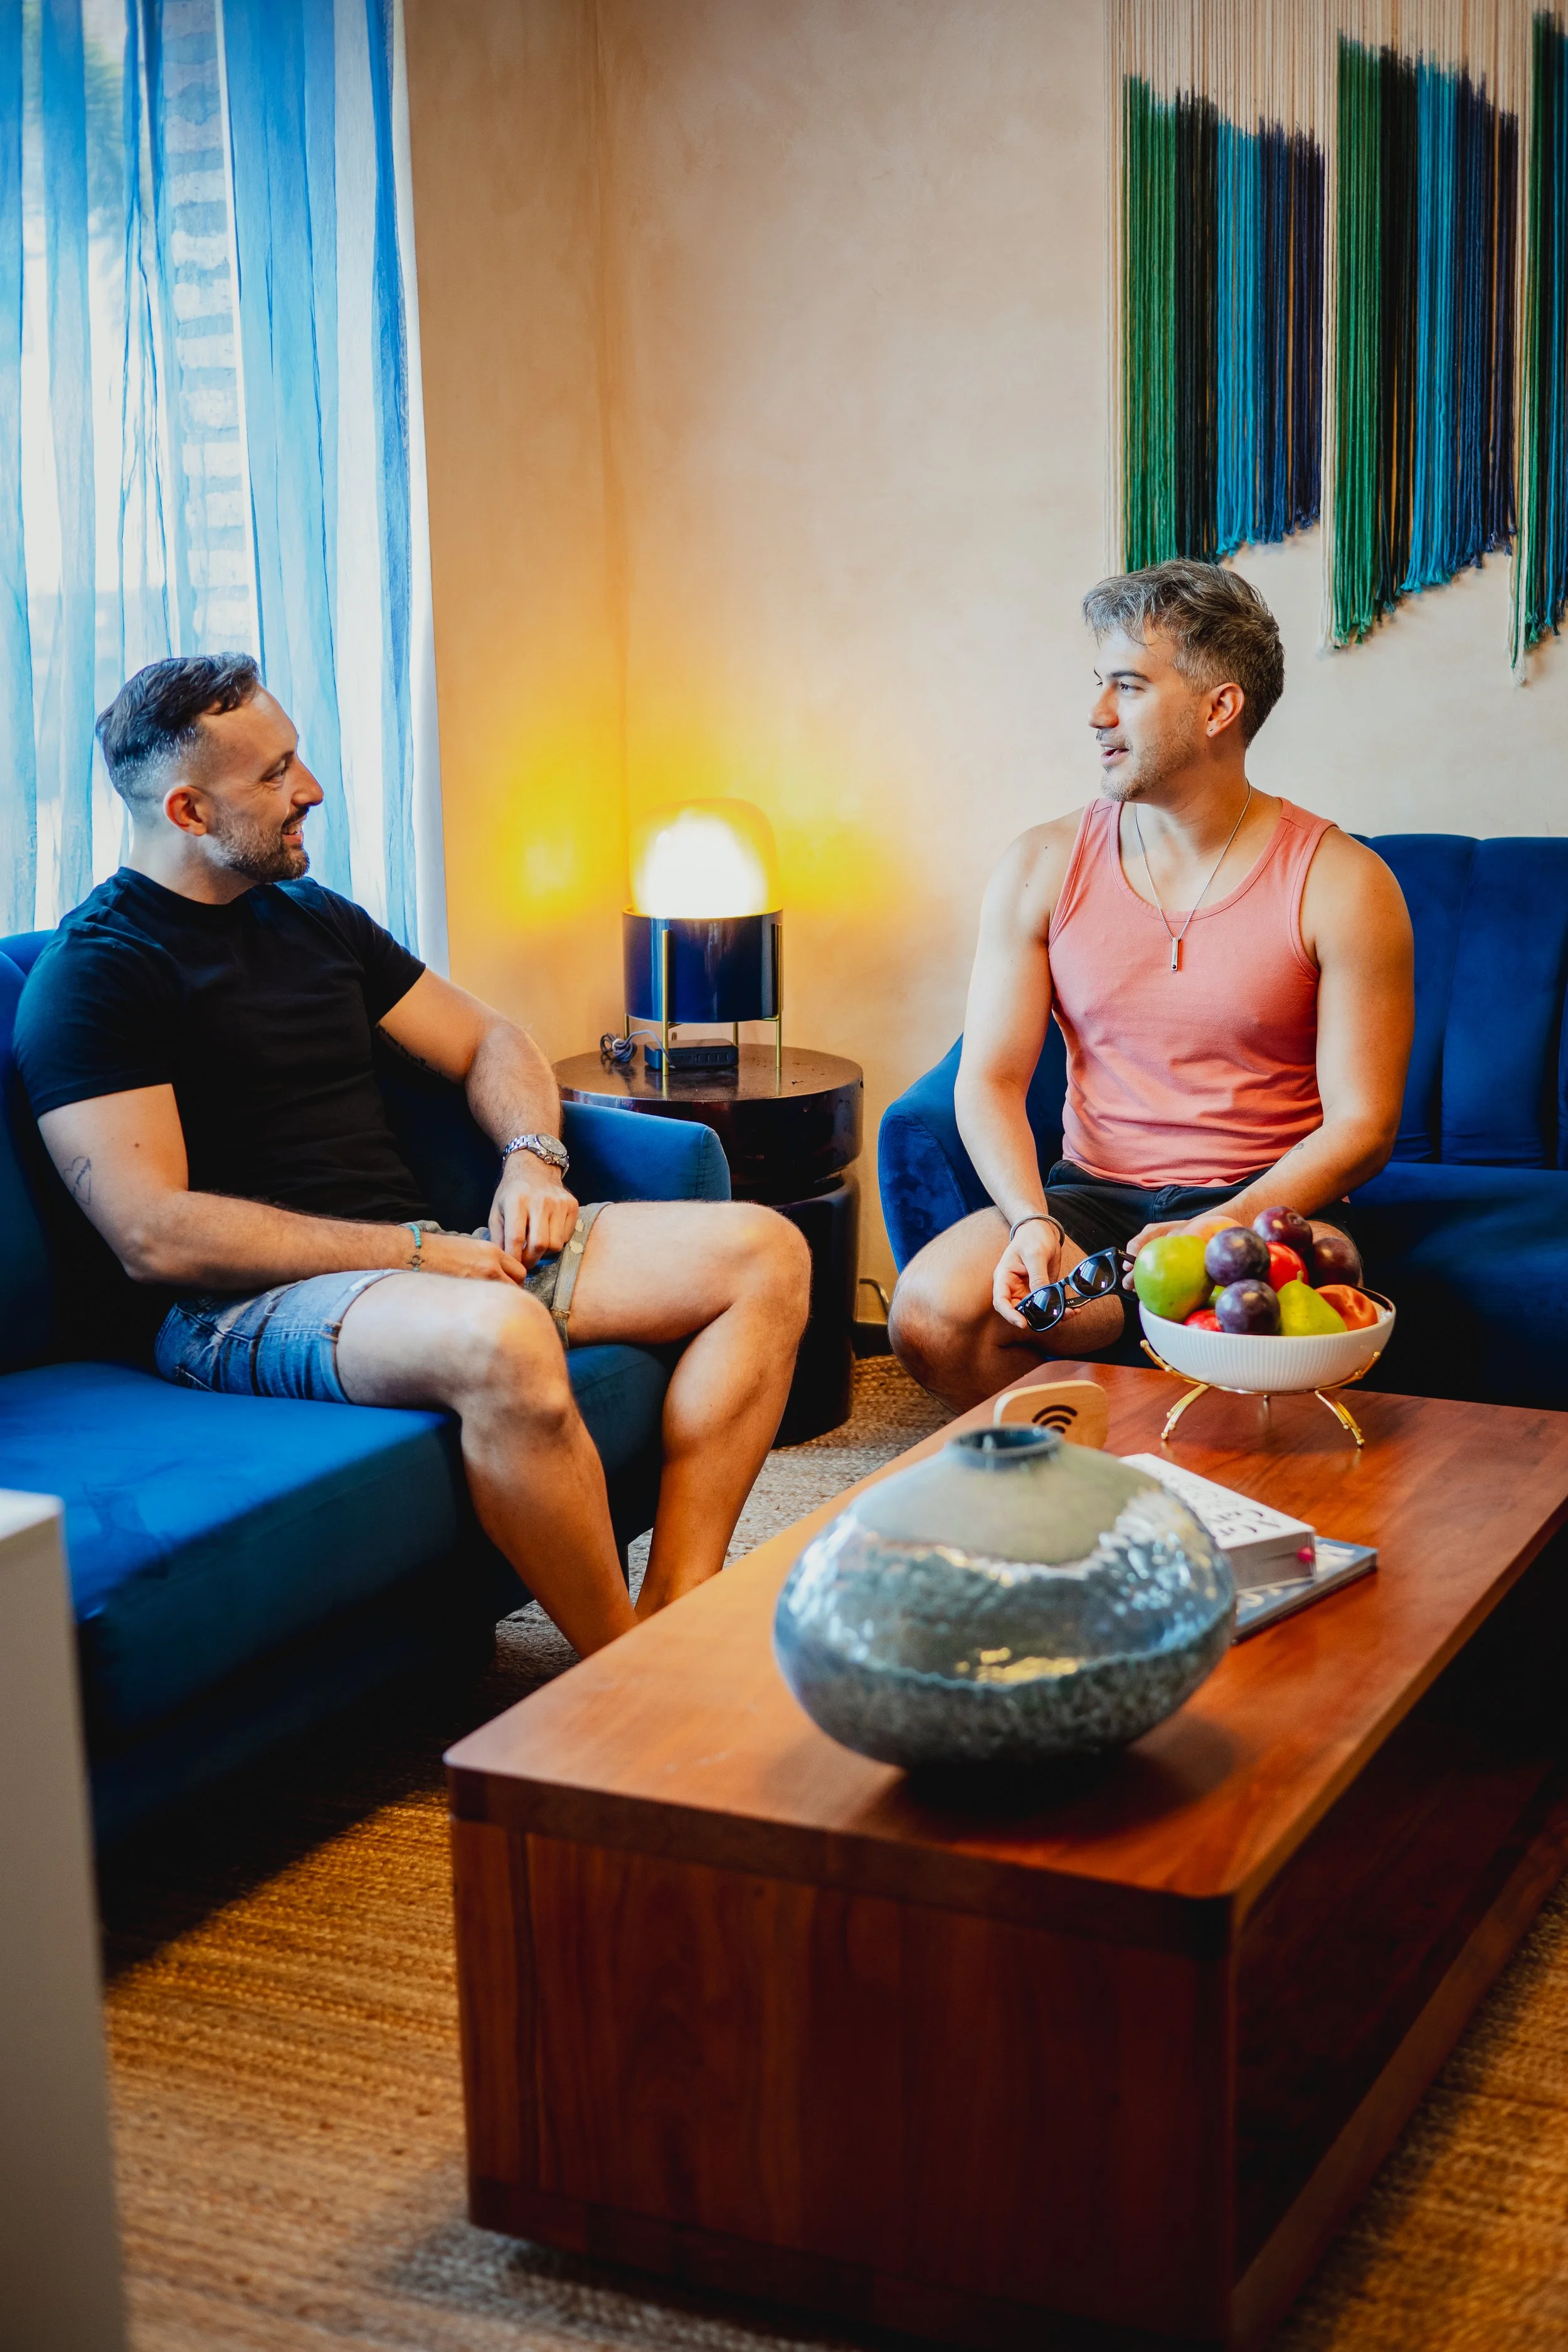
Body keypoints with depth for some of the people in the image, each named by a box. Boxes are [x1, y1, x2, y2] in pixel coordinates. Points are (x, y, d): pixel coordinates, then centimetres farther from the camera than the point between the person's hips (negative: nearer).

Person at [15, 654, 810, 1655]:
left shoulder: (315, 917, 19)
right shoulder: (92, 974, -5)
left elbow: (488, 1042, 26)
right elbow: (156, 1235, -15)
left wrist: (532, 1158, 1)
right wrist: (418, 1251, -16)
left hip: (419, 1256, 8)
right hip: (246, 1303, -8)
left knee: (765, 1252, -7)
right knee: (501, 1338, -42)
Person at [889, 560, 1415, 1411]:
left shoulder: (1342, 885, -5)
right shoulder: (1043, 867, 5)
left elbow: (1361, 1125, -7)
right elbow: (990, 1079, 2)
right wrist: (1031, 1222, -18)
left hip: (1266, 1207, -3)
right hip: (1089, 1192, 3)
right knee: (930, 1311, -25)